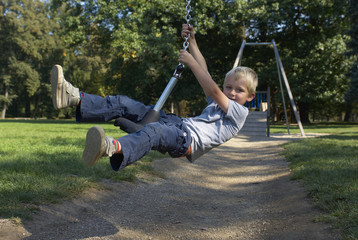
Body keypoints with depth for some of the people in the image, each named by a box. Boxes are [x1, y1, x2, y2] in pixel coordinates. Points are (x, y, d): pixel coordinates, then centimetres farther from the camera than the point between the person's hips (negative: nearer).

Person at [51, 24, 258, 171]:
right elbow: (203, 71, 31)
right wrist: (192, 41, 31)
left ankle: (112, 147, -72)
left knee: (154, 130, -43)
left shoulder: (239, 112, 4)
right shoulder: (218, 102, 28)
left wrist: (190, 62, -6)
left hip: (191, 140, -8)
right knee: (125, 104, -6)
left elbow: (212, 90, -10)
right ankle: (75, 97, -15)